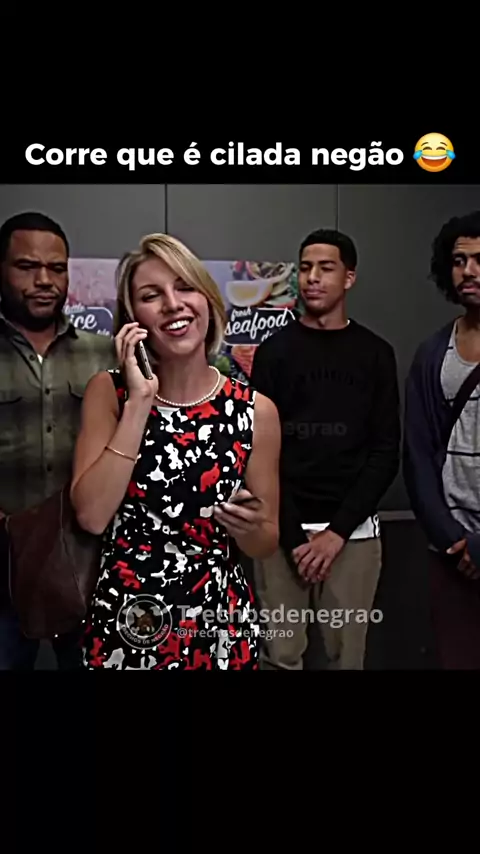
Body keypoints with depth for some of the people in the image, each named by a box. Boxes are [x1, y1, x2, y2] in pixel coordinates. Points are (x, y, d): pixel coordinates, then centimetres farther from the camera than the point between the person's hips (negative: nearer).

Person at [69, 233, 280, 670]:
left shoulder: (255, 409, -8)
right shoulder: (108, 391, -6)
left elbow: (266, 545, 0)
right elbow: (92, 516, -18)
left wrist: (248, 527, -21)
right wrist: (140, 401, -20)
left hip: (222, 629, 0)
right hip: (125, 628, 0)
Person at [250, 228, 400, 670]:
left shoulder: (375, 354, 6)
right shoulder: (274, 351, 4)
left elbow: (385, 452, 1)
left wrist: (337, 532, -8)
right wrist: (293, 537, -8)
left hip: (354, 532, 1)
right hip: (283, 531, 0)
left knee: (343, 655, 5)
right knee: (280, 654, 0)